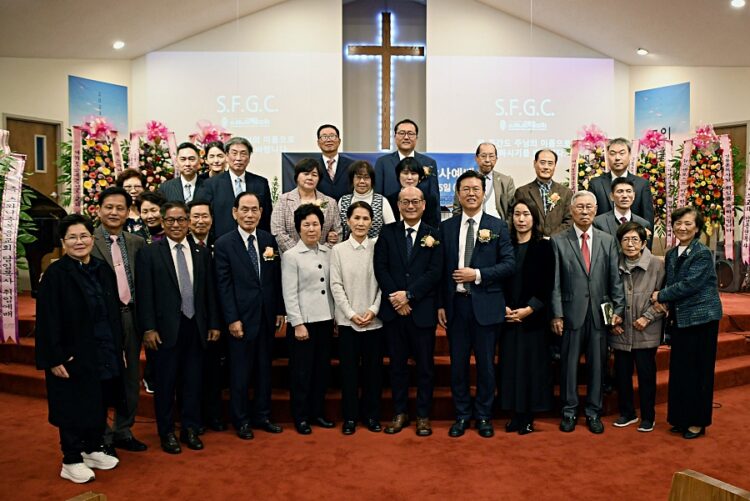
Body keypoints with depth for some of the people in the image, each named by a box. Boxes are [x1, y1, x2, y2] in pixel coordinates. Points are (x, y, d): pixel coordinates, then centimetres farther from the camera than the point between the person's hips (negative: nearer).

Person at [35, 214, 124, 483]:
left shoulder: (103, 270, 5)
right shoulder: (55, 274, -11)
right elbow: (47, 319, -13)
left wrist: (118, 347, 10)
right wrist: (55, 358, -16)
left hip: (104, 353, 6)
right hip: (73, 355, -5)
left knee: (100, 403, 15)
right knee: (74, 407, 5)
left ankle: (93, 450, 32)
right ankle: (71, 462, 20)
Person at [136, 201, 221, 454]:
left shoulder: (201, 253, 8)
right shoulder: (149, 253, -2)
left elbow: (209, 292, 9)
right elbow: (144, 294, -5)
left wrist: (213, 324, 7)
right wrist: (148, 328, -11)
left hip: (196, 327, 3)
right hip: (166, 329, -3)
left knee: (193, 381, 11)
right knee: (165, 383, 7)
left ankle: (190, 429, 26)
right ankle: (166, 433, 23)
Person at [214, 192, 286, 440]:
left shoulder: (269, 239, 5)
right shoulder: (224, 243, -6)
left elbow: (276, 278, 8)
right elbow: (223, 285, -8)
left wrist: (280, 310, 6)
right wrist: (232, 319, -11)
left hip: (267, 316, 4)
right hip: (241, 317, -4)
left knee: (264, 368, 13)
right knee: (240, 371, 6)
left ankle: (262, 415, 27)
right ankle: (241, 420, 22)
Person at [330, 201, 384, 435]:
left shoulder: (378, 248, 0)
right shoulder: (338, 250, 0)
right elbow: (336, 286, -2)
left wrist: (373, 310, -10)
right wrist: (351, 314, -9)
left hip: (374, 320, 0)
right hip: (347, 320, 0)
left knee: (373, 369, 8)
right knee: (349, 370, 7)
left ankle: (371, 415, 24)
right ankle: (350, 417, 20)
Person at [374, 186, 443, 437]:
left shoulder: (433, 234, 1)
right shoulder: (387, 232, 7)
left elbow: (435, 272, -7)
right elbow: (380, 267, 0)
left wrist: (408, 294, -14)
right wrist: (395, 298, -11)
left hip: (423, 310, -2)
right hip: (393, 310, 2)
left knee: (425, 365, 7)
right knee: (397, 363, 11)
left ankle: (423, 416, 20)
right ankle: (400, 413, 24)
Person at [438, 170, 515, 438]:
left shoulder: (497, 226, 2)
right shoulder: (446, 227, 7)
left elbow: (509, 264, -3)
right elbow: (441, 268, 6)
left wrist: (478, 274, -14)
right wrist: (440, 304, 2)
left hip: (486, 305, -1)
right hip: (455, 304, 2)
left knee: (486, 363, 8)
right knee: (457, 363, 9)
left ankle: (483, 415, 24)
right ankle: (462, 414, 25)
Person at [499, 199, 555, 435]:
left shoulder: (544, 246, 0)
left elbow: (547, 285, -4)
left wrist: (528, 309, -13)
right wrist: (504, 307, -8)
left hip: (534, 316, -2)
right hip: (508, 316, 2)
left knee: (532, 363, 2)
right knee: (510, 363, 4)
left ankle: (528, 417, 11)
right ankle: (515, 414, 14)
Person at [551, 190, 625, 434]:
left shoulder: (608, 240, 8)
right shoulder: (558, 241, 1)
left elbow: (615, 278, 6)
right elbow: (555, 282, -2)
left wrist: (618, 309, -1)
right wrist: (556, 314, -7)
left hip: (599, 313, 2)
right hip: (571, 312, -2)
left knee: (597, 364, 9)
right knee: (569, 363, 6)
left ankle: (593, 412, 23)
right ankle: (569, 411, 20)